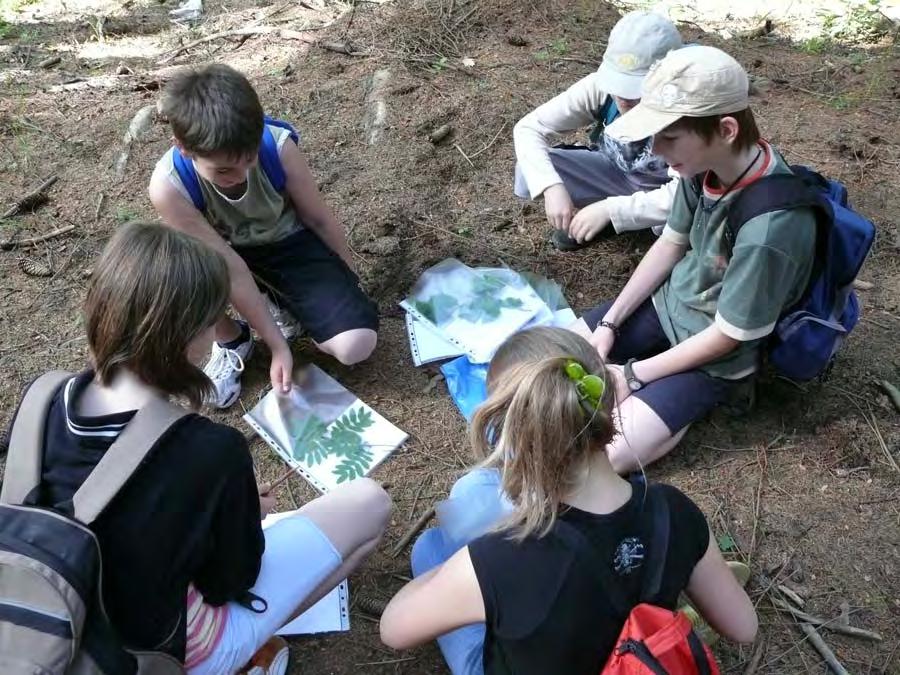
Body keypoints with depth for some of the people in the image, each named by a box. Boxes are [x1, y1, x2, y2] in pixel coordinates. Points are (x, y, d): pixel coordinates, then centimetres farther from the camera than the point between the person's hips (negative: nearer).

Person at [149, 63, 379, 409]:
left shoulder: (278, 146, -31)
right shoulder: (168, 186, -33)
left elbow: (320, 219, -13)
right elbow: (231, 269, -29)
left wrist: (351, 284, 1)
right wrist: (277, 345, -26)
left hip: (289, 241, -1)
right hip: (222, 249, 1)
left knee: (356, 346, -21)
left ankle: (284, 305, 11)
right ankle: (231, 342, -1)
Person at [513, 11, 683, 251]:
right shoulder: (600, 86, -25)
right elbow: (528, 128, -23)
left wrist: (610, 209, -42)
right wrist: (552, 186, -39)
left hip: (661, 191, -3)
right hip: (613, 173, 3)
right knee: (529, 175, -20)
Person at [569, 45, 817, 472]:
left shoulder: (769, 228, -37)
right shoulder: (706, 163, -15)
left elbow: (727, 336, -24)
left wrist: (631, 376, -15)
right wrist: (609, 325, -1)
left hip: (717, 354, -6)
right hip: (670, 302, 7)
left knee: (598, 457, -15)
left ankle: (693, 401, 6)